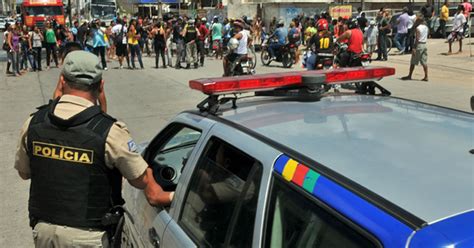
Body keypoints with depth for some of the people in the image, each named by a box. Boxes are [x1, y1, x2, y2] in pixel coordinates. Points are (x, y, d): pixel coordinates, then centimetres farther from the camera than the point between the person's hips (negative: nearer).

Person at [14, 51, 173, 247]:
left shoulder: (33, 123, -7)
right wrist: (166, 197, 9)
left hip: (43, 229, 4)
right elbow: (142, 180, -10)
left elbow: (23, 172, 9)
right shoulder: (109, 132, -20)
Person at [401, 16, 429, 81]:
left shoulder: (418, 28, -12)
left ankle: (409, 76, 6)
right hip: (424, 45, 7)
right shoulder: (426, 27, 10)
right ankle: (426, 77, 2)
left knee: (413, 62, 1)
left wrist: (414, 48, -17)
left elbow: (417, 39, -17)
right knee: (424, 62, 5)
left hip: (419, 45, -7)